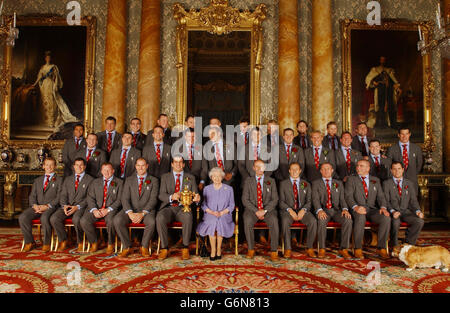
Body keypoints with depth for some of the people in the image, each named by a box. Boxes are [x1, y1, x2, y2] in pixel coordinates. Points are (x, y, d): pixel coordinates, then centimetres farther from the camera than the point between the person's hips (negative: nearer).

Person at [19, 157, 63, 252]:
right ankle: (29, 242, -5)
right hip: (37, 207, 5)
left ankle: (46, 243, -17)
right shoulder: (37, 180, 24)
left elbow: (59, 197, -1)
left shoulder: (59, 180, 10)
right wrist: (34, 205, -6)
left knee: (44, 218, -36)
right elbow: (32, 196, 16)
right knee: (22, 217, -23)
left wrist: (47, 206, -14)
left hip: (51, 207, -4)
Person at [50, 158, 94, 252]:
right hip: (67, 206, 5)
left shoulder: (90, 179, 6)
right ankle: (63, 241, -1)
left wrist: (77, 207, -16)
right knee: (53, 218, -22)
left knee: (76, 219, -35)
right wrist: (64, 205, -8)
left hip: (81, 207, -4)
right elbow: (63, 195, 13)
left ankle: (80, 242, -11)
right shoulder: (67, 179, 21)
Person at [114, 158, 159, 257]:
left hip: (147, 210, -2)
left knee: (152, 222, -34)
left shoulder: (154, 180, 7)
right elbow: (125, 198, 2)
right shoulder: (129, 180, 13)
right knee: (117, 220, -27)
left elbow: (153, 199, -3)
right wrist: (130, 213, -16)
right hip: (130, 210, 2)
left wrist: (142, 213, -17)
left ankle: (144, 247, -9)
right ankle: (126, 247, -9)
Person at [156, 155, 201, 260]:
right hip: (168, 207, 1)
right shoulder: (165, 177, 14)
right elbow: (161, 195, 2)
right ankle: (164, 248, -16)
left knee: (188, 216, -35)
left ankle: (185, 248, -21)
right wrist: (171, 197, -20)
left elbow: (195, 194, 9)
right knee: (160, 218, -32)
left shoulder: (190, 178, 15)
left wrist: (196, 199, -17)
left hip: (183, 208, 0)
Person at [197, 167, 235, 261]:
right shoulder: (207, 189, 13)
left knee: (220, 221, -32)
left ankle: (218, 249, -16)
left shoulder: (229, 189, 9)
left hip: (224, 215, -1)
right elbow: (203, 205, 8)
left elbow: (231, 206, 6)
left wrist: (222, 212, -11)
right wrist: (211, 212, -11)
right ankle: (213, 250, -20)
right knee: (212, 222, -31)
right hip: (210, 215, 1)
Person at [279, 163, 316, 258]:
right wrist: (290, 210, -15)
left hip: (302, 210, 2)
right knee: (285, 221, -35)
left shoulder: (306, 184, 14)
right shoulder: (283, 184, 9)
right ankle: (288, 249, -23)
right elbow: (281, 201, 2)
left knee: (313, 221, -29)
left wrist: (303, 210, -13)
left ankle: (309, 248, -15)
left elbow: (308, 201, 8)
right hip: (288, 210, -1)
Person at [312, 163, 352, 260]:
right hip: (324, 210, -2)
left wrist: (345, 209, -12)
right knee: (321, 220, -36)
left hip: (336, 210, 2)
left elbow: (342, 198, 10)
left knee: (348, 220, -29)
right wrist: (319, 210, -22)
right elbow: (315, 199, -2)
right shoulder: (316, 183, 12)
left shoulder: (339, 183, 20)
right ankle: (322, 249, -21)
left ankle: (344, 249, -20)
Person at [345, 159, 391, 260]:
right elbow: (348, 196, -4)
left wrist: (383, 207, -12)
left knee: (386, 218, -27)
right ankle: (358, 249, -27)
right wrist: (355, 207, -24)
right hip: (358, 210, -3)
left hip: (372, 209, 3)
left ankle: (381, 248, -13)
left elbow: (380, 196, 10)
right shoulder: (351, 179, 10)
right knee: (360, 218, -37)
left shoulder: (375, 180, 19)